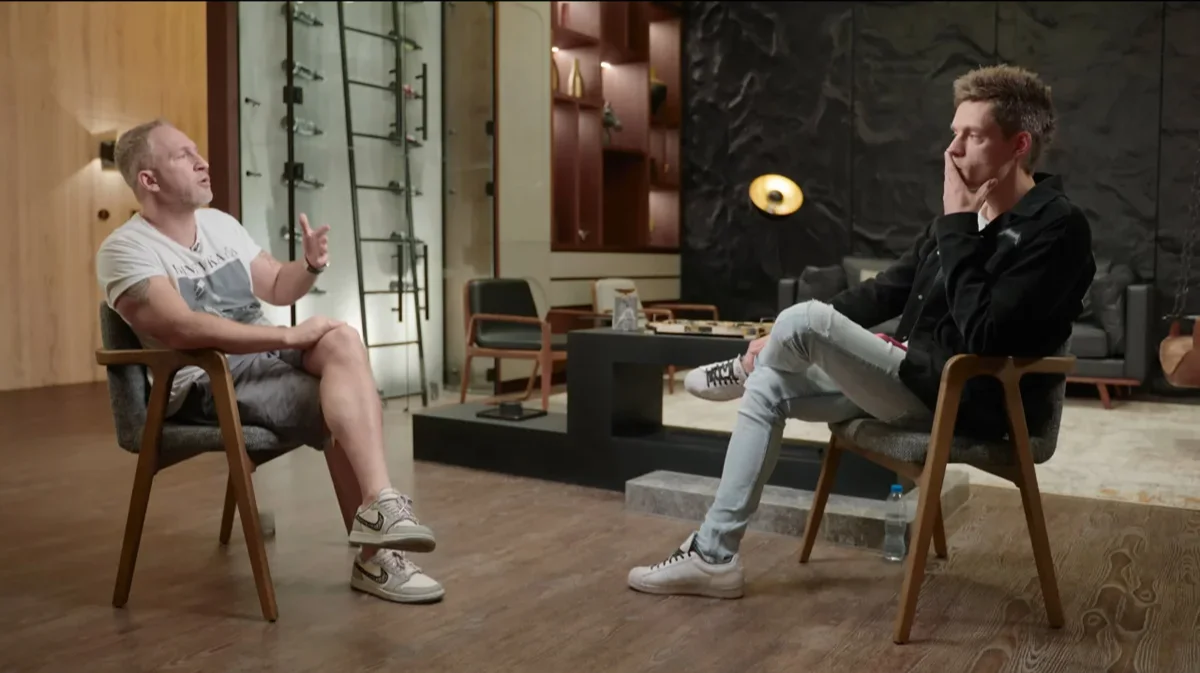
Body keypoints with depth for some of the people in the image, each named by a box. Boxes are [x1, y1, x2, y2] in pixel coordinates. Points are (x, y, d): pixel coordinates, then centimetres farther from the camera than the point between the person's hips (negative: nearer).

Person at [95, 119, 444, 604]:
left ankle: (378, 510, -28)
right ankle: (375, 557, -19)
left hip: (266, 358, 6)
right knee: (341, 409, -27)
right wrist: (289, 336, -27)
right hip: (205, 386, -6)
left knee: (343, 339, -25)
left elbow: (277, 289, 19)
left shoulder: (219, 223, 12)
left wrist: (311, 265, -5)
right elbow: (184, 329, -25)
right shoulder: (125, 250, -10)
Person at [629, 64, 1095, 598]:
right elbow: (889, 290, 12)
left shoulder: (1058, 229, -17)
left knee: (805, 318, -22)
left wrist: (956, 226, -21)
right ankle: (714, 556, 6)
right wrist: (784, 340, 4)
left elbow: (984, 338, -27)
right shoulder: (967, 215, 9)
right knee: (768, 387, 3)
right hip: (917, 379, 9)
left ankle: (744, 371, 17)